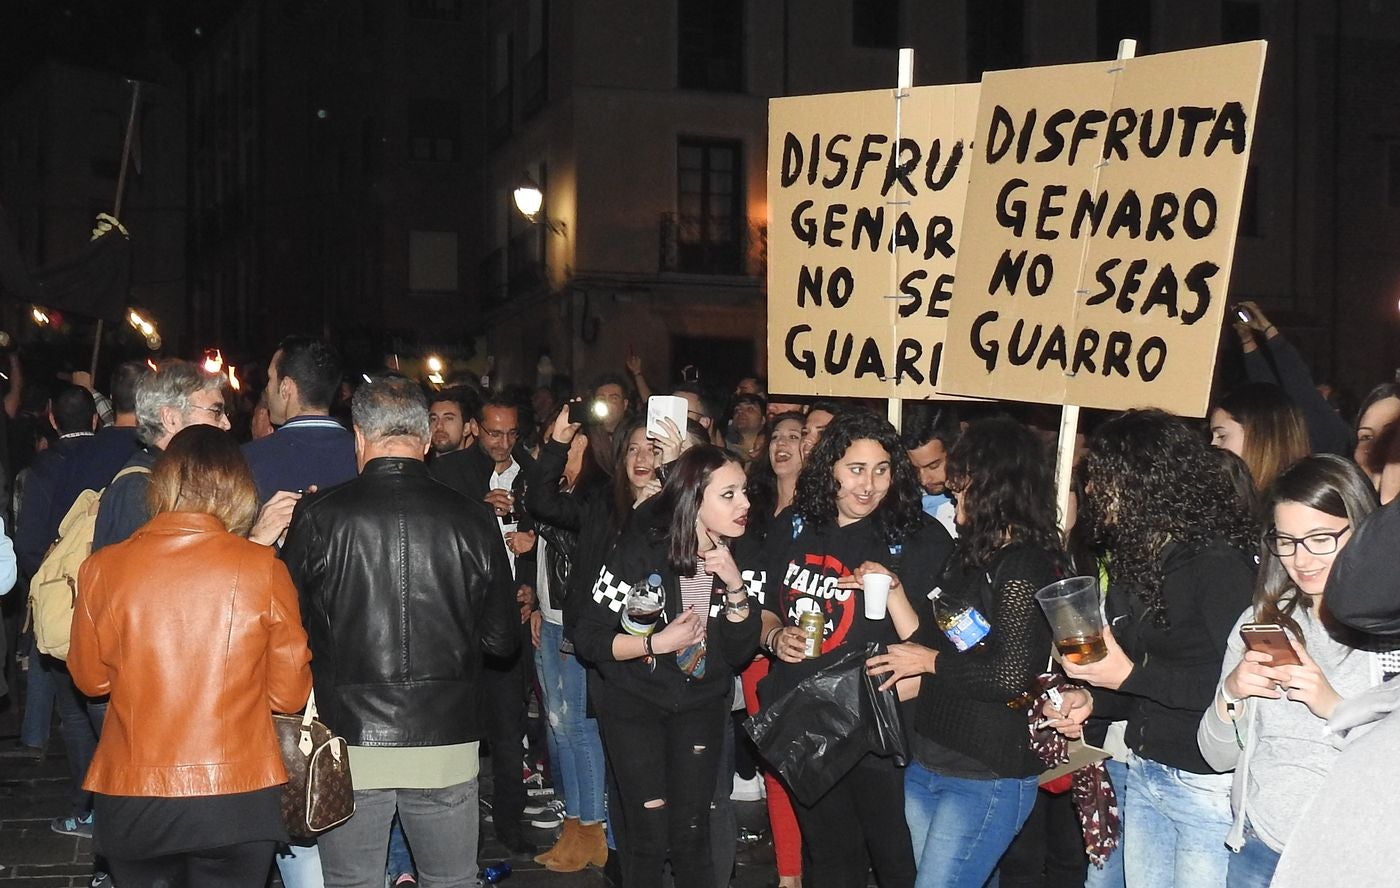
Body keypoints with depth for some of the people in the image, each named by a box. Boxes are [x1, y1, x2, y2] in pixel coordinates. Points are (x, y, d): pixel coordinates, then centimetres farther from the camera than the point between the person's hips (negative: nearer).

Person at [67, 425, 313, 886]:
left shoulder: (104, 568, -6)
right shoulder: (264, 569, -10)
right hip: (238, 796, -1)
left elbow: (90, 678, 9)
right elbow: (290, 693, -1)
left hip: (132, 798, 1)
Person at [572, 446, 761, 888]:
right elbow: (588, 637, -16)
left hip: (701, 703, 3)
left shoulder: (736, 554, -8)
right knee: (650, 836, -3)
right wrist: (658, 643, -26)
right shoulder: (642, 548, -20)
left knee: (691, 835, 2)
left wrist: (735, 586, -21)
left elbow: (739, 653, -7)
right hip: (634, 702, -3)